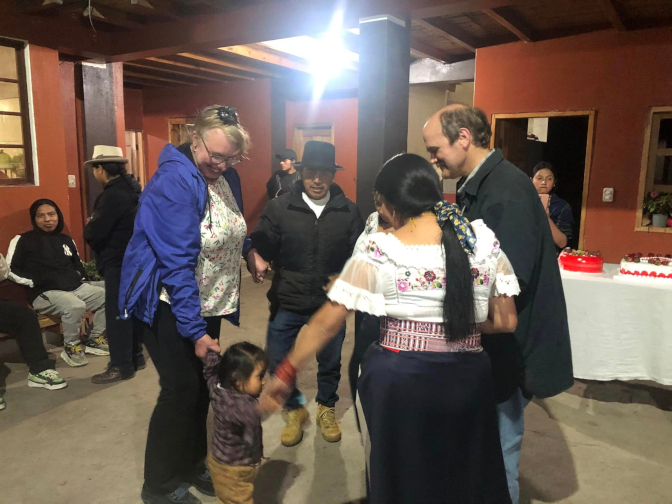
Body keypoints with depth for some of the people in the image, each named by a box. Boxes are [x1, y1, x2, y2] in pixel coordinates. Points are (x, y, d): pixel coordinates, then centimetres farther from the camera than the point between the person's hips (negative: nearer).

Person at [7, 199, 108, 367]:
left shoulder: (66, 240, 19)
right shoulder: (24, 240, 2)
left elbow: (78, 264, 32)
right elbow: (11, 270, -4)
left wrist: (79, 275, 10)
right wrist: (35, 281, -15)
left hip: (76, 288, 7)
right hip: (45, 293, -7)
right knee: (76, 306, -36)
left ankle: (95, 339, 6)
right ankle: (71, 347, -12)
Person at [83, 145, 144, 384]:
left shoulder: (113, 195, -20)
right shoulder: (131, 189, 10)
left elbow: (95, 233, -21)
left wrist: (89, 225, -1)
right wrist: (96, 225, 13)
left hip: (119, 263, -10)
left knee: (117, 313, -2)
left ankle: (121, 366, 5)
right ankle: (135, 357, 26)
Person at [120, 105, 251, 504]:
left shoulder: (222, 178, 3)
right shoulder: (175, 180, -22)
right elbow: (177, 262, -25)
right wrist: (195, 332, -25)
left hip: (207, 303, 7)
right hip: (168, 305, -7)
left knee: (202, 385, 13)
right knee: (182, 389, -2)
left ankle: (193, 464, 33)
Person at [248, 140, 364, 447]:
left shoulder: (349, 211, -3)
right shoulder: (279, 208, -5)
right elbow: (260, 244, -5)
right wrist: (256, 259, -28)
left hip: (330, 303, 1)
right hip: (287, 301, 0)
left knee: (330, 361, 16)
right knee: (278, 362, 6)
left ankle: (326, 407, 45)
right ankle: (294, 410, 36)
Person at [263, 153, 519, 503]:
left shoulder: (377, 251, -11)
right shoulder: (485, 241, -3)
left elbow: (327, 322, -8)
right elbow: (506, 321, 2)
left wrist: (286, 371, 3)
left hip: (396, 381, -2)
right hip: (467, 380, 3)